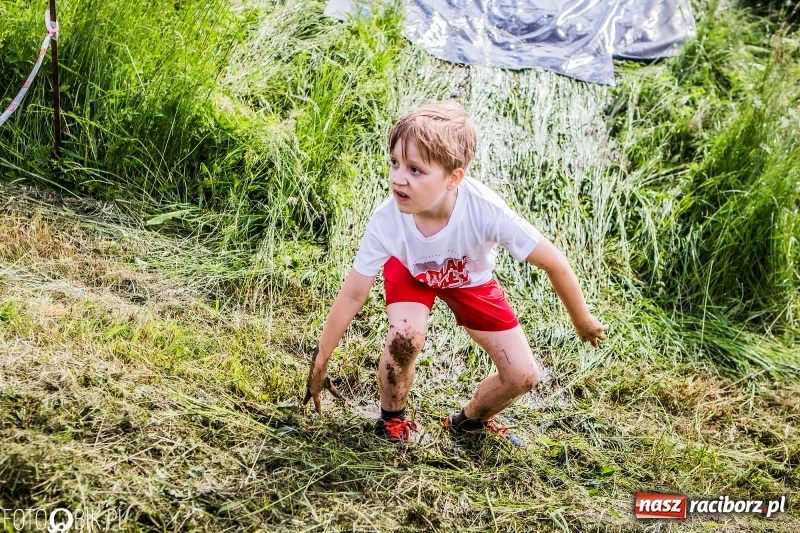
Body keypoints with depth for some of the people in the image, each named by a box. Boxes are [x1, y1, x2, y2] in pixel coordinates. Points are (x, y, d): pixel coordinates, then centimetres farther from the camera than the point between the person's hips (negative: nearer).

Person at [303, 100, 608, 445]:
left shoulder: (485, 210, -42)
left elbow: (554, 264, -28)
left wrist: (583, 323, -13)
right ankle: (392, 419, 0)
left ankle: (469, 421, 27)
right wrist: (319, 363, -17)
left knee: (523, 376, -6)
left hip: (470, 280, 1)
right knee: (405, 336, -32)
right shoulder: (386, 221, -38)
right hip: (411, 271, -1)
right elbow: (352, 295, -24)